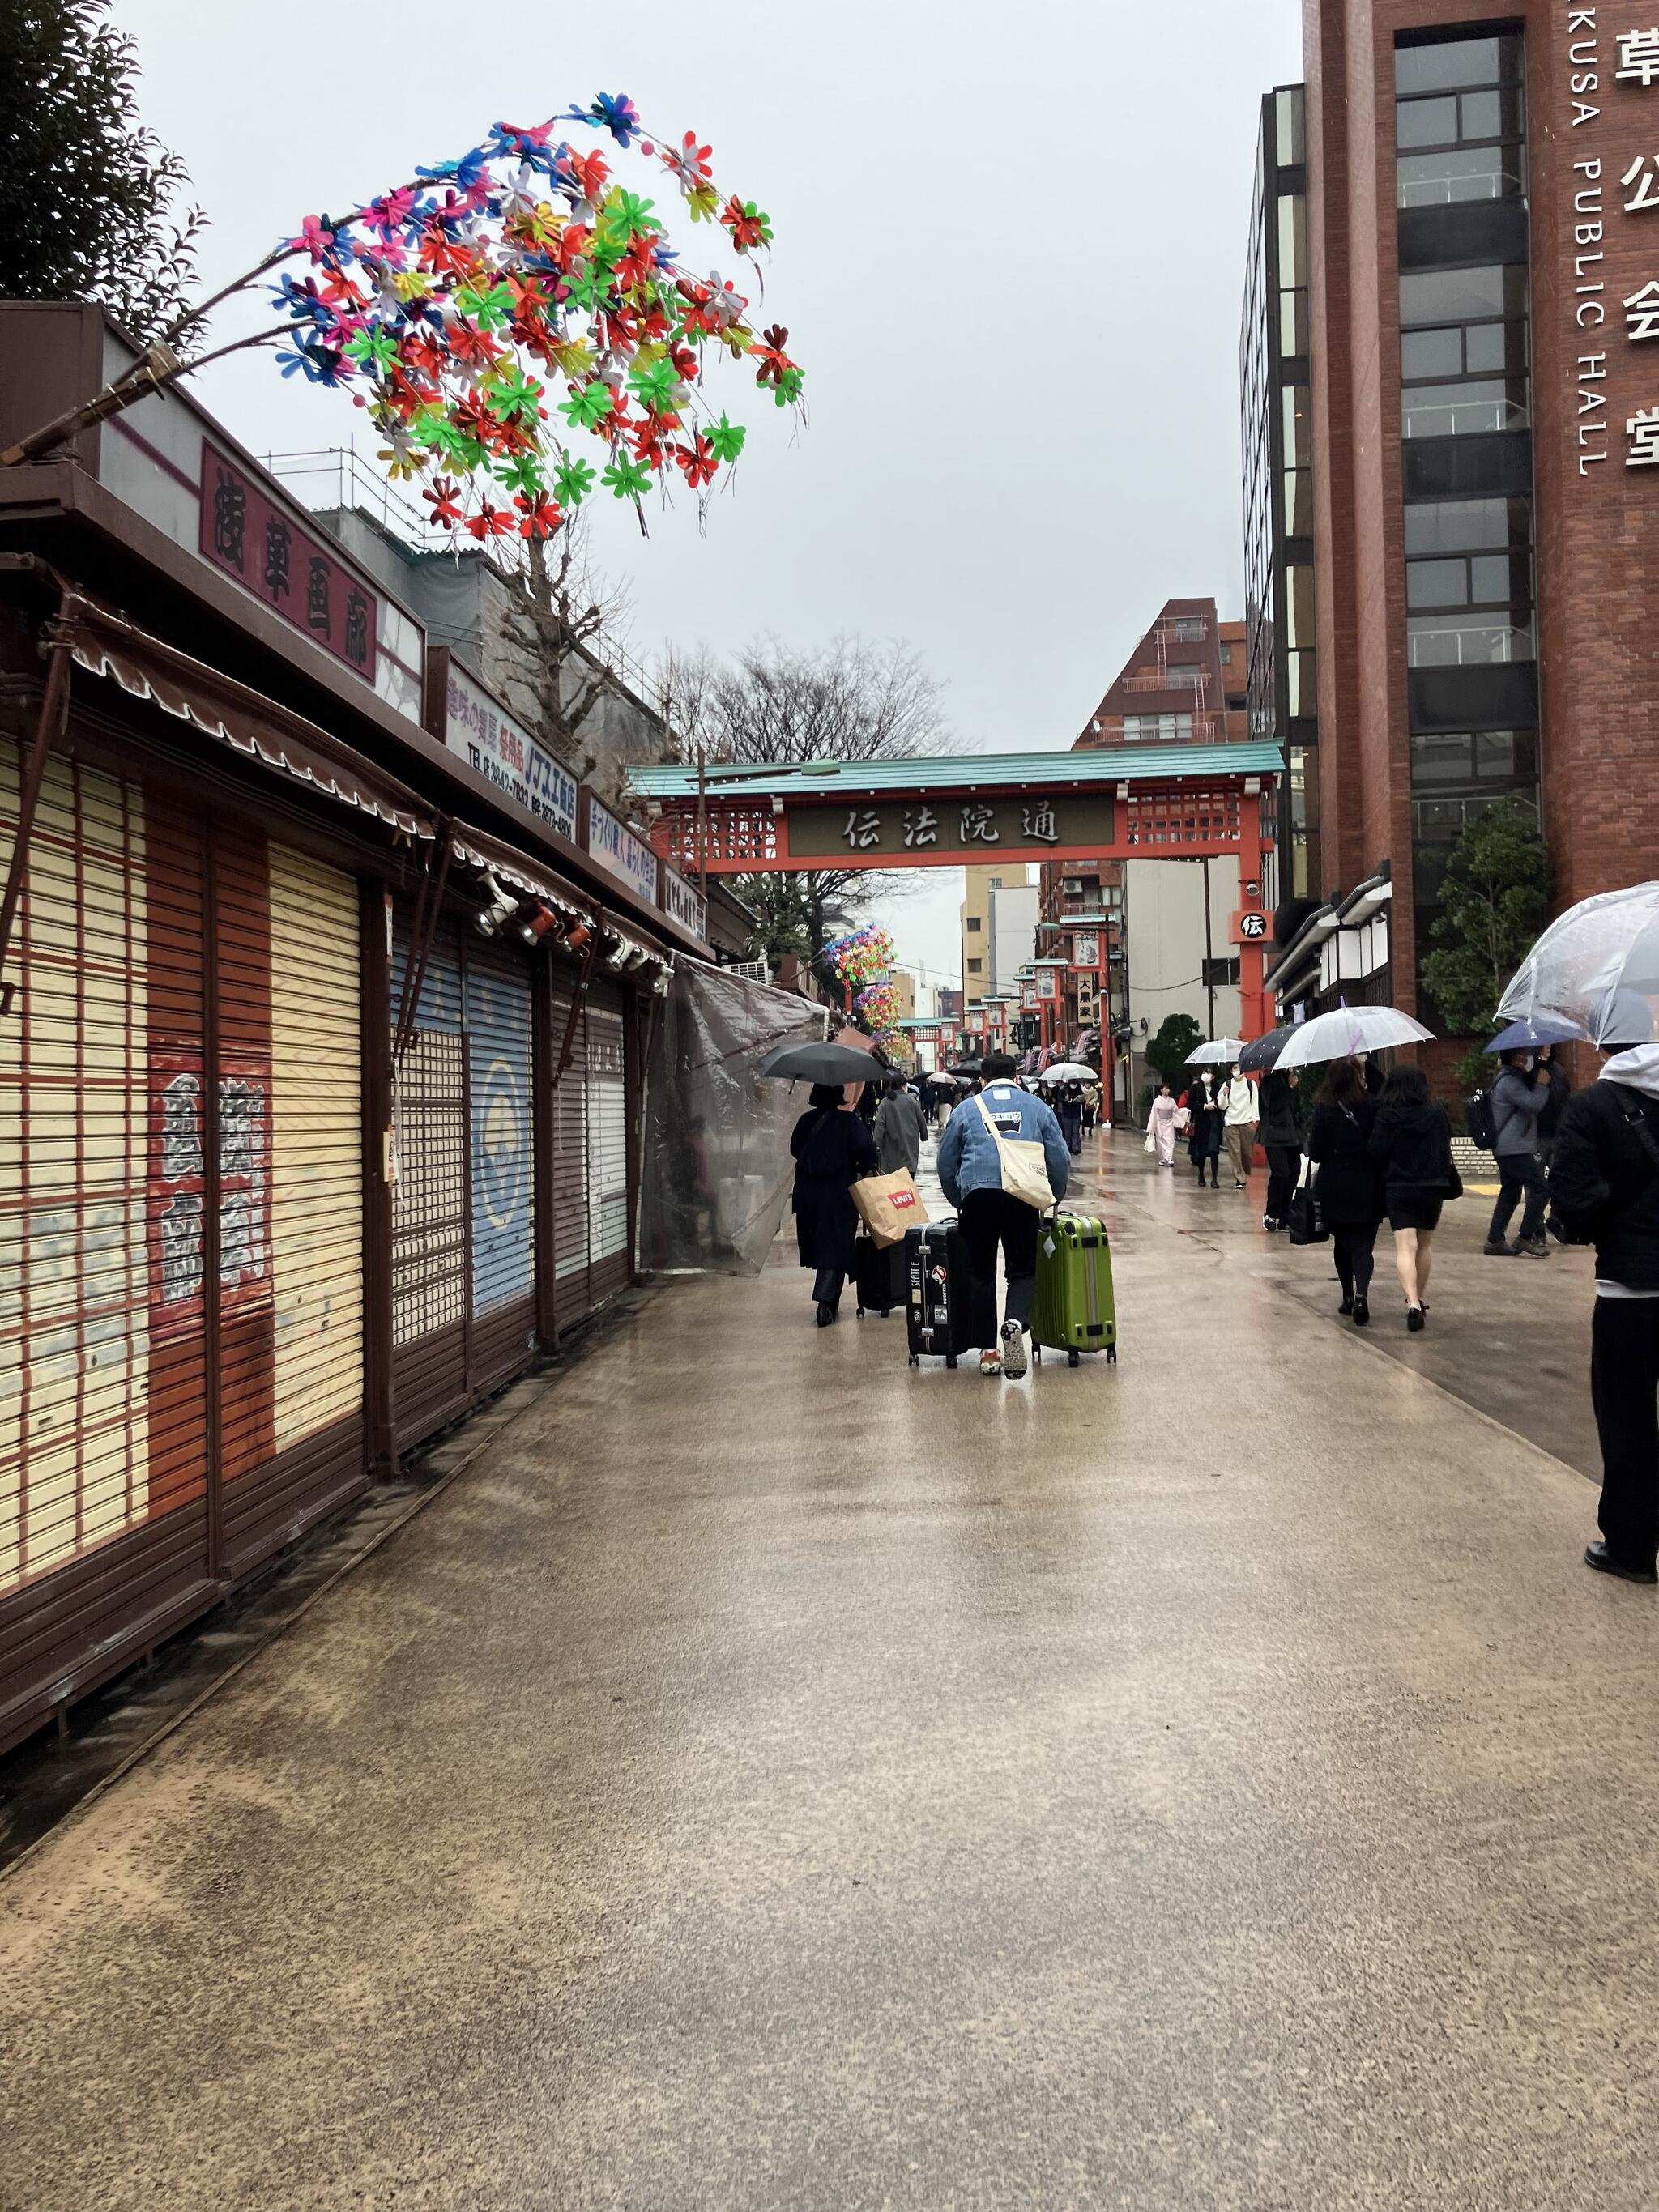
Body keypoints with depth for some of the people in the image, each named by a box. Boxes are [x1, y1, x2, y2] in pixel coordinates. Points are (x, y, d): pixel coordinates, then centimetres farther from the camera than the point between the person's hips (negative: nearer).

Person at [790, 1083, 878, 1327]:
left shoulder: (806, 1120, 3)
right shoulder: (849, 1121, -10)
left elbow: (795, 1148, 9)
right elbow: (865, 1147, -18)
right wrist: (866, 1169, 0)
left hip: (806, 1192, 4)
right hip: (839, 1192, -4)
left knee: (817, 1243, 15)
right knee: (834, 1245, 1)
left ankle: (830, 1303, 25)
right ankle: (825, 1301, -15)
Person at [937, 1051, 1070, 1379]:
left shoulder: (966, 1110, 16)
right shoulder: (1036, 1107, 16)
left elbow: (946, 1164, 18)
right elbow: (1060, 1158, 13)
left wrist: (959, 1203, 29)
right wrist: (1054, 1199, 25)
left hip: (977, 1192, 0)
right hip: (1024, 1195, 0)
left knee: (981, 1273, 10)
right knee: (1022, 1269, 9)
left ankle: (988, 1350, 9)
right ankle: (1016, 1322, -20)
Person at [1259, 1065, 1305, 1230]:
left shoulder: (1296, 1077, 12)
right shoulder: (1269, 1078, -4)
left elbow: (1300, 1105, 17)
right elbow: (1273, 1105, -17)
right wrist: (1290, 1087, -16)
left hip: (1293, 1135, 5)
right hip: (1276, 1135, -5)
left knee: (1293, 1174, 2)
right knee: (1280, 1173, -14)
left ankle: (1285, 1218, 10)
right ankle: (1270, 1214, 2)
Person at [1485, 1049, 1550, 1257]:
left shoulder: (1511, 1080, 20)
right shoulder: (1509, 1082, -15)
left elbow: (1531, 1106, 32)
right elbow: (1534, 1104, -23)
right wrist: (1543, 1085, -8)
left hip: (1506, 1149, 11)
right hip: (1516, 1149, -11)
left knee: (1510, 1193, 12)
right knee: (1541, 1188, -9)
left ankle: (1495, 1240, 12)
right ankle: (1526, 1238, -7)